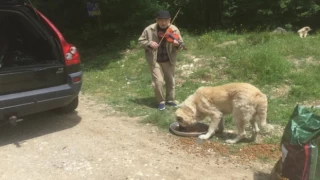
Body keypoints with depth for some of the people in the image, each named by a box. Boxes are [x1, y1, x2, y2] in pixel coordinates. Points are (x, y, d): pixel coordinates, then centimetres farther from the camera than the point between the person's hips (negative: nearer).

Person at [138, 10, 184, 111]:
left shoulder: (174, 30, -7)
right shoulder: (149, 30, -9)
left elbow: (181, 43, -3)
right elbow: (141, 41, -1)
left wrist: (177, 44, -27)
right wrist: (149, 43, -20)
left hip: (169, 60, 3)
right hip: (154, 60, -2)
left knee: (170, 81, 12)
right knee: (158, 81, -10)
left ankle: (170, 100, 33)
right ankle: (161, 101, 11)